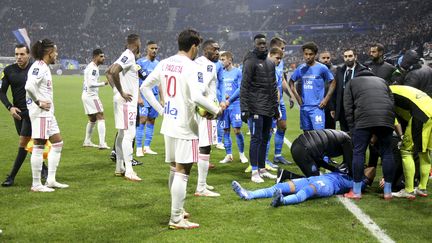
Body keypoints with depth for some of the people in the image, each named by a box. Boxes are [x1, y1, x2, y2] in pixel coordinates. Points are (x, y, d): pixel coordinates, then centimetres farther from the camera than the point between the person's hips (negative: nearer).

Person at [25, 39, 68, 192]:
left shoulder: (44, 67, 14)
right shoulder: (38, 67, -15)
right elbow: (29, 86, -29)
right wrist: (38, 102, -19)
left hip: (47, 112, 10)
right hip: (40, 112, -10)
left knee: (57, 143, 13)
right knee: (39, 146, -4)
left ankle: (51, 180, 17)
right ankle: (36, 185, 3)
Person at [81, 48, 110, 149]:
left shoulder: (90, 66, 16)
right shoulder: (93, 68, -16)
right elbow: (91, 83, -25)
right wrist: (103, 83, -21)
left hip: (86, 95, 11)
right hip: (91, 95, -10)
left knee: (92, 119, 19)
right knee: (100, 118, -12)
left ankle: (87, 141, 27)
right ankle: (102, 143, -19)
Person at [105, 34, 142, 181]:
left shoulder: (128, 56, 15)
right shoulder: (128, 56, -14)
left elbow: (109, 72, 22)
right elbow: (113, 71, -28)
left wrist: (116, 89, 15)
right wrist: (121, 92, -21)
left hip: (126, 100, 10)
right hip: (126, 101, -10)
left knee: (122, 134, 13)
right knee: (128, 134, -10)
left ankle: (119, 168, 20)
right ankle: (128, 170, -10)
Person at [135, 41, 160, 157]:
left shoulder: (158, 64, 12)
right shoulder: (140, 62, -4)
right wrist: (139, 97, -15)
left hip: (155, 96, 6)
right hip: (143, 96, -6)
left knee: (151, 121, 6)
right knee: (142, 120, -11)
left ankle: (147, 147, 13)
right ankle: (139, 148, -7)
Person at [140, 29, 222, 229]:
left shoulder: (164, 64, 7)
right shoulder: (193, 68, -15)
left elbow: (145, 87, 10)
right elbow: (197, 97, -27)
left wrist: (160, 109, 13)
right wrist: (216, 110, -11)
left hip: (168, 124, 8)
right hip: (185, 126, -8)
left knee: (174, 169, 19)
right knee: (182, 172, -2)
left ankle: (177, 210, 31)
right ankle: (176, 219, 2)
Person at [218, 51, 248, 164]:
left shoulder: (238, 72, -1)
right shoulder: (221, 73, 11)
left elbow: (240, 88, -5)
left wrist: (229, 100, -9)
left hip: (235, 105, -4)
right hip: (224, 105, 4)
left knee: (237, 130, -7)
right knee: (226, 130, 5)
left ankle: (242, 154, 9)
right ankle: (228, 155, 13)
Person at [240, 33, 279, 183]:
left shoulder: (270, 63, 17)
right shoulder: (250, 62, -6)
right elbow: (244, 88, -11)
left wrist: (276, 107, 18)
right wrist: (244, 109, -17)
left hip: (269, 109, 7)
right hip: (256, 108, -7)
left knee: (265, 139, 11)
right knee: (256, 139, -7)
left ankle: (262, 169, 18)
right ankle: (255, 172, -2)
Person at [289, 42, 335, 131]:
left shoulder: (322, 68, -4)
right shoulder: (301, 69, 7)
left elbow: (332, 82, 2)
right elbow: (291, 81, 20)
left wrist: (326, 99, -6)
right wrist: (297, 96, 9)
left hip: (317, 107, -5)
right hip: (304, 107, 5)